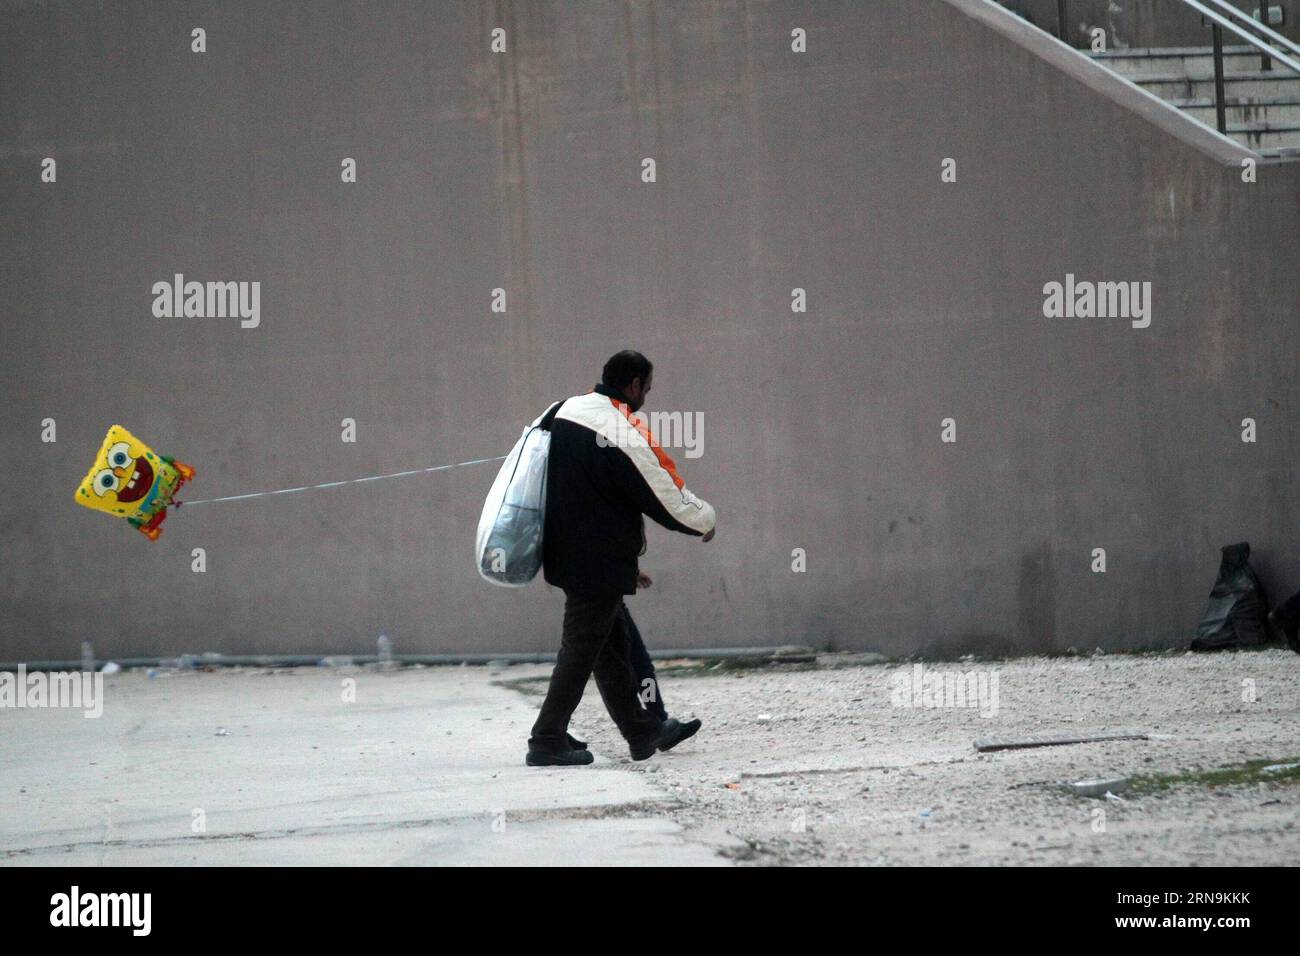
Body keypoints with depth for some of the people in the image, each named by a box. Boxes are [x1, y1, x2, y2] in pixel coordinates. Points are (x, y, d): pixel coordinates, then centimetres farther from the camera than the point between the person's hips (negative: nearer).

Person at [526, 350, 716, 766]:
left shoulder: (565, 410, 5)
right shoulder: (627, 436, -20)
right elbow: (671, 498, -12)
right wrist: (706, 520, 7)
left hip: (562, 553, 9)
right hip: (600, 563, -9)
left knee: (613, 641, 17)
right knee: (582, 646, -1)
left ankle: (643, 729, 27)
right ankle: (548, 740, 1)